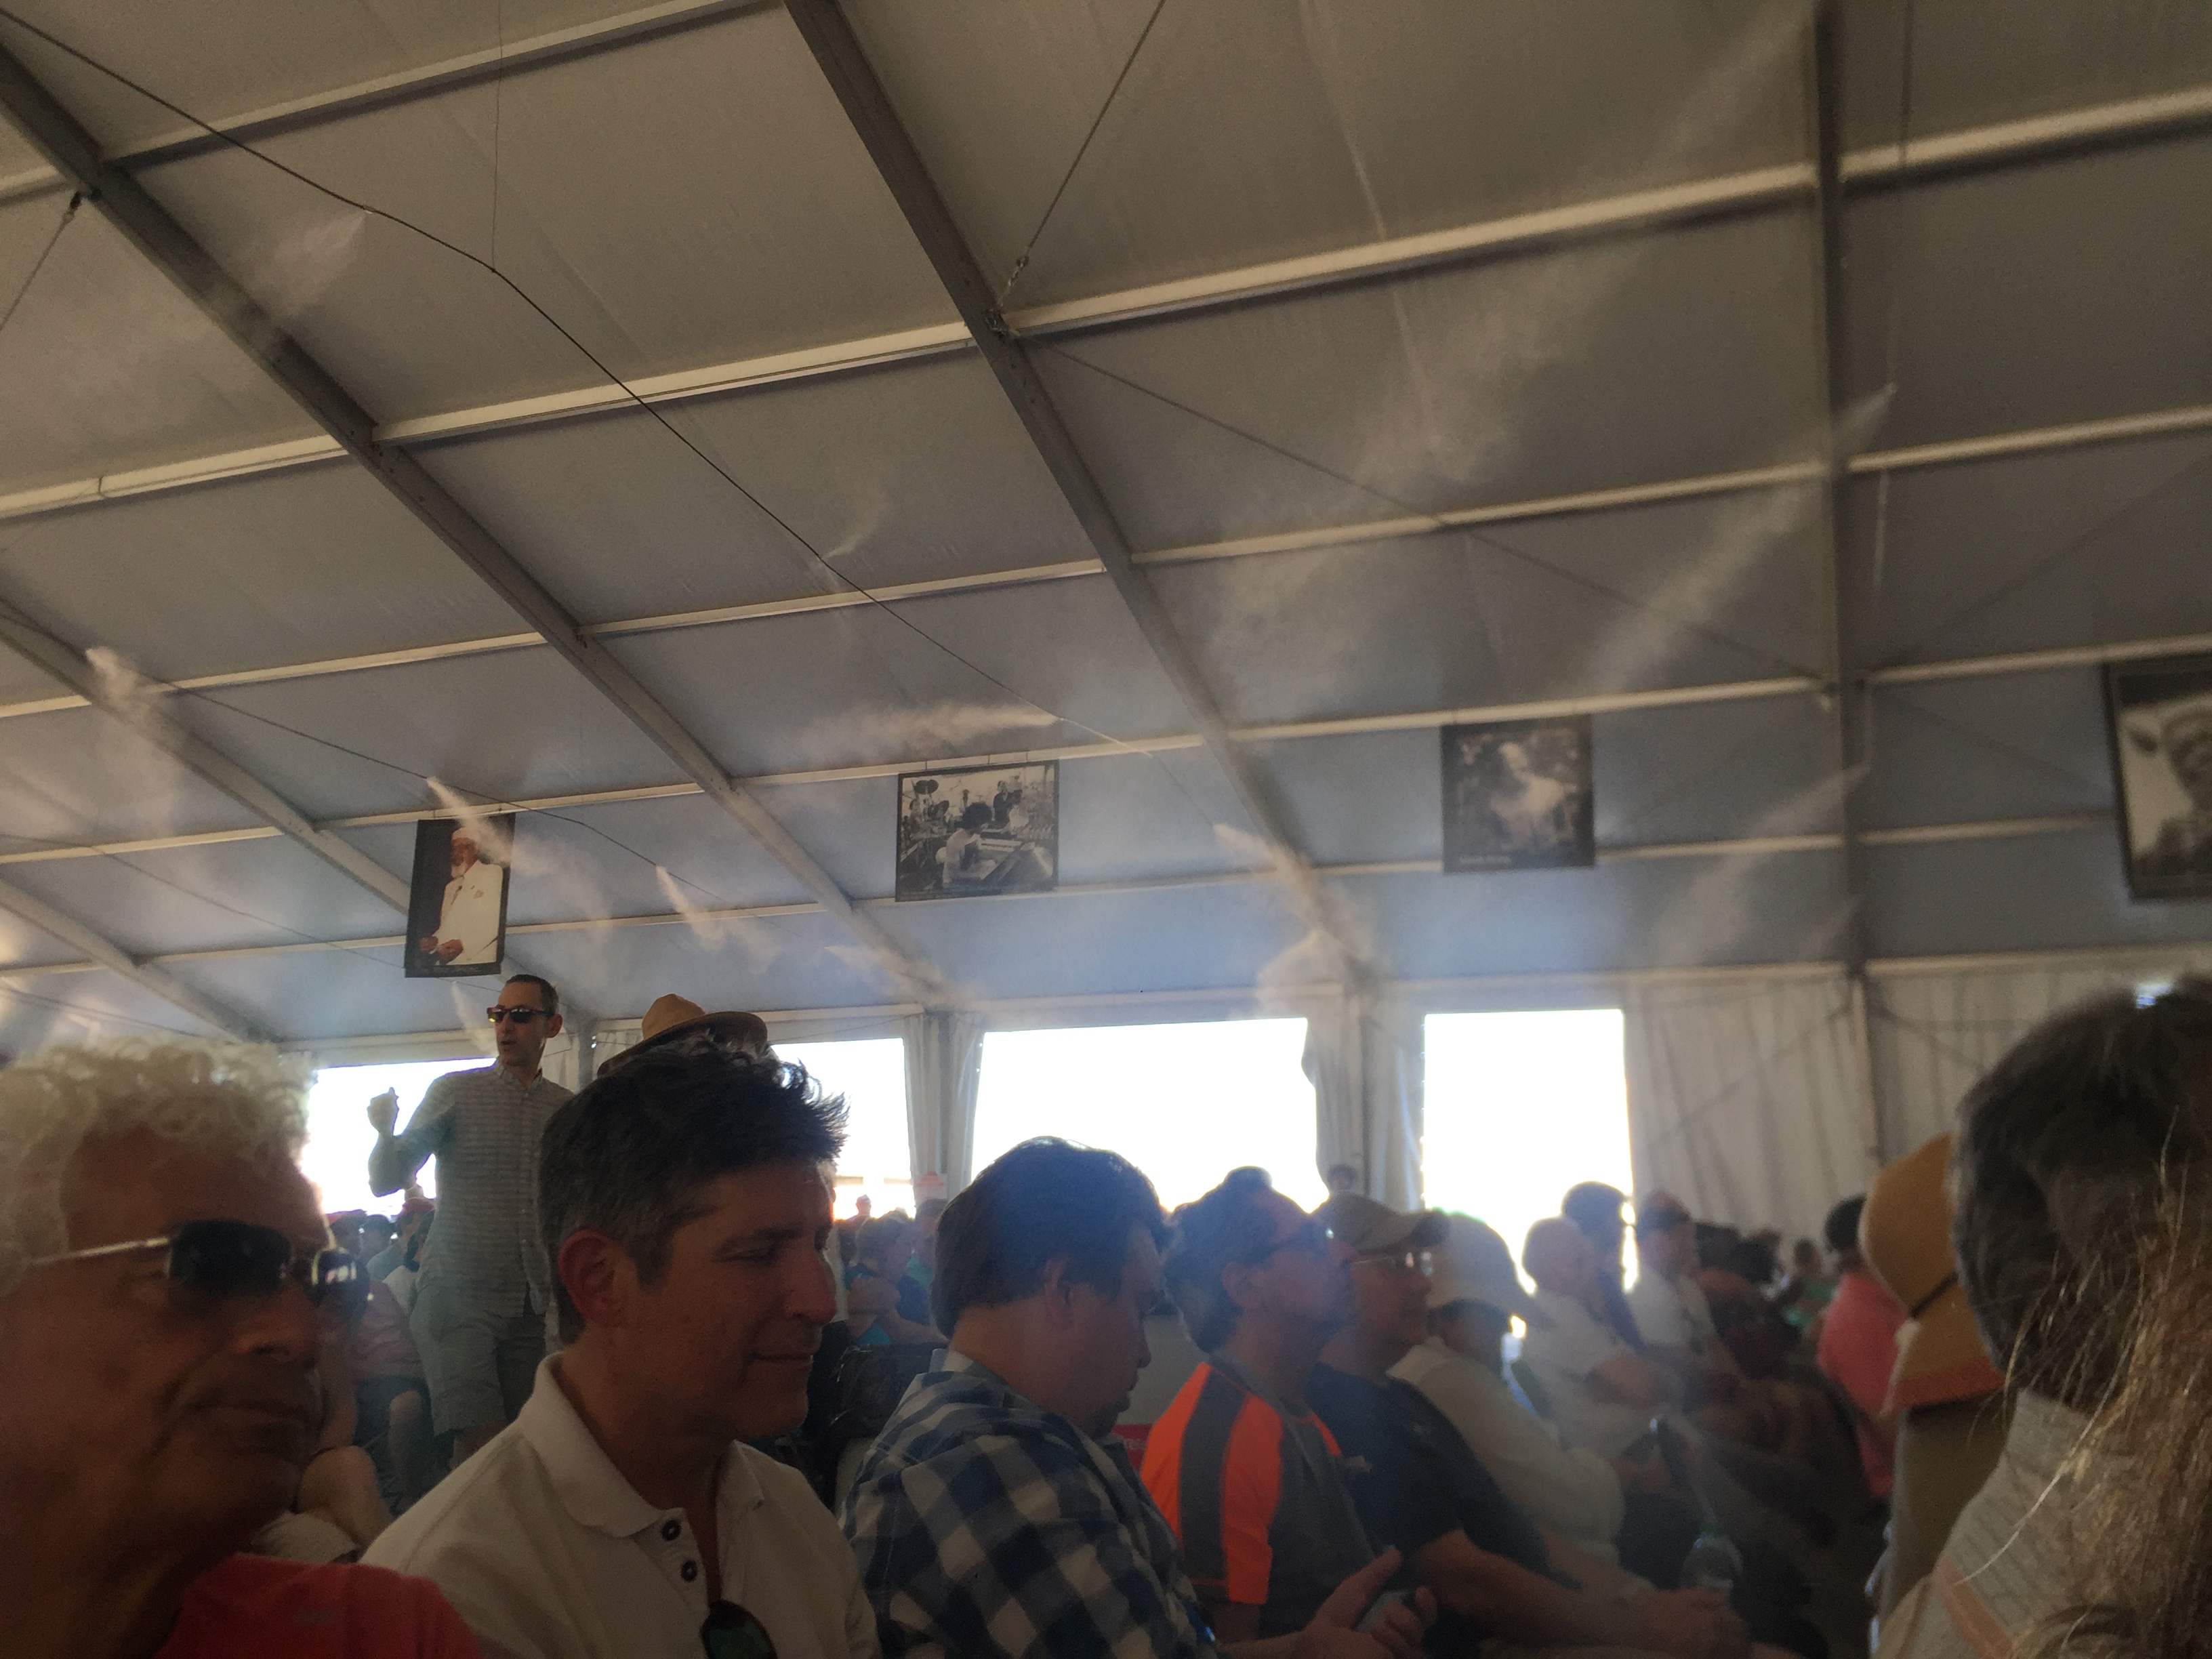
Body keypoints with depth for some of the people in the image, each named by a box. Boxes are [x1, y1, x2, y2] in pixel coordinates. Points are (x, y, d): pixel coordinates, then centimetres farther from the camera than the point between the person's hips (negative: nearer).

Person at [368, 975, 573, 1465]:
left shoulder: (568, 1110, 9)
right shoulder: (455, 1091, 3)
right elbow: (386, 1182, -1)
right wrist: (386, 1133, -21)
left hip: (534, 1308, 3)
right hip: (460, 1297, -3)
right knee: (482, 1443, -15)